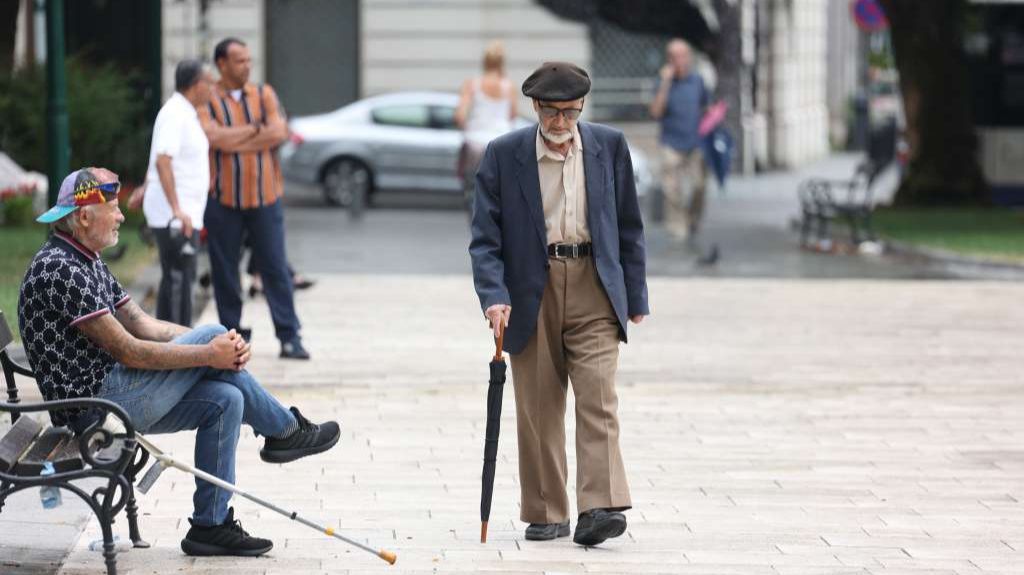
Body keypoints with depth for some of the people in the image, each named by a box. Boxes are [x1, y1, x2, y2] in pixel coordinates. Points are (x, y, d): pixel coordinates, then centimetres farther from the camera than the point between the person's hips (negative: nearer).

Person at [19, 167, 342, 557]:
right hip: (94, 404, -10)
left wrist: (223, 347, -2)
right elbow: (129, 352, -21)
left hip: (109, 398, 10)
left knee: (225, 399, 1)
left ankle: (210, 525, 6)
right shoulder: (60, 270, -20)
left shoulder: (87, 262, 15)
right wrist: (209, 353, -15)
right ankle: (284, 430, 10)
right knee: (212, 335, -10)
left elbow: (143, 324, 12)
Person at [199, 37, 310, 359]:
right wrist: (255, 130, -8)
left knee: (275, 267, 0)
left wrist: (233, 140, -10)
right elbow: (214, 137, -17)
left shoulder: (264, 94, 8)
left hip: (264, 197, 2)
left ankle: (289, 337, 1)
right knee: (225, 271, 4)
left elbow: (278, 133, -6)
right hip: (223, 199, -2)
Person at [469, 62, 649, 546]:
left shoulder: (609, 146, 3)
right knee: (537, 410, 5)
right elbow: (485, 237, -2)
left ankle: (599, 509, -17)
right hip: (531, 293, 0)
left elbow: (629, 226, 10)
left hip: (594, 289, 0)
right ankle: (546, 514, 14)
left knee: (598, 399, -11)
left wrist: (635, 295, 9)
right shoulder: (503, 155, -1)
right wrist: (493, 296, -16)